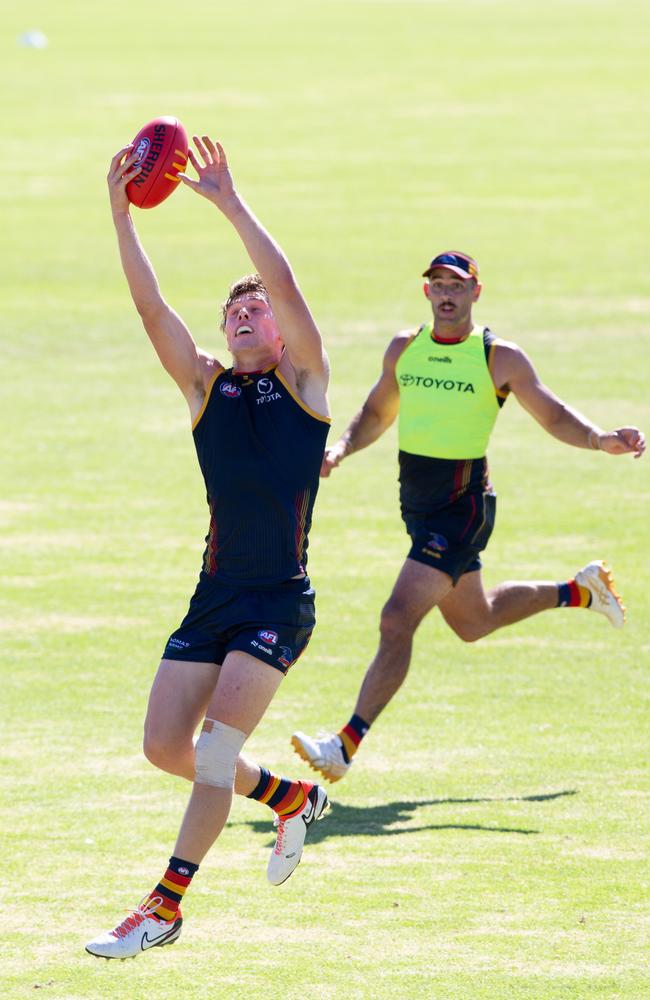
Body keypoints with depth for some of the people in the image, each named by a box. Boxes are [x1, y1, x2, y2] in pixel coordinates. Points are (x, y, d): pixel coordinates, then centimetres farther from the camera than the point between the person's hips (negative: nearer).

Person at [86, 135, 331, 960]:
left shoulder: (304, 385, 1)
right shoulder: (205, 387, 10)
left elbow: (286, 286, -13)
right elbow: (150, 306, -2)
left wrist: (231, 204, -15)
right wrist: (120, 212, -11)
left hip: (280, 600, -5)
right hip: (214, 597, 5)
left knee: (217, 746, -15)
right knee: (165, 745, 2)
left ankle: (166, 906, -14)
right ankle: (289, 798, 27)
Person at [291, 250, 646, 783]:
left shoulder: (500, 358, -9)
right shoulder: (404, 348, 6)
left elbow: (555, 417, -4)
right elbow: (377, 412, 19)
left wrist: (601, 439, -22)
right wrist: (340, 450, 1)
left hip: (462, 505, -7)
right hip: (417, 500, 7)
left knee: (397, 620, -17)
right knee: (472, 622, 24)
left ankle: (348, 744, -17)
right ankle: (580, 591, 46)